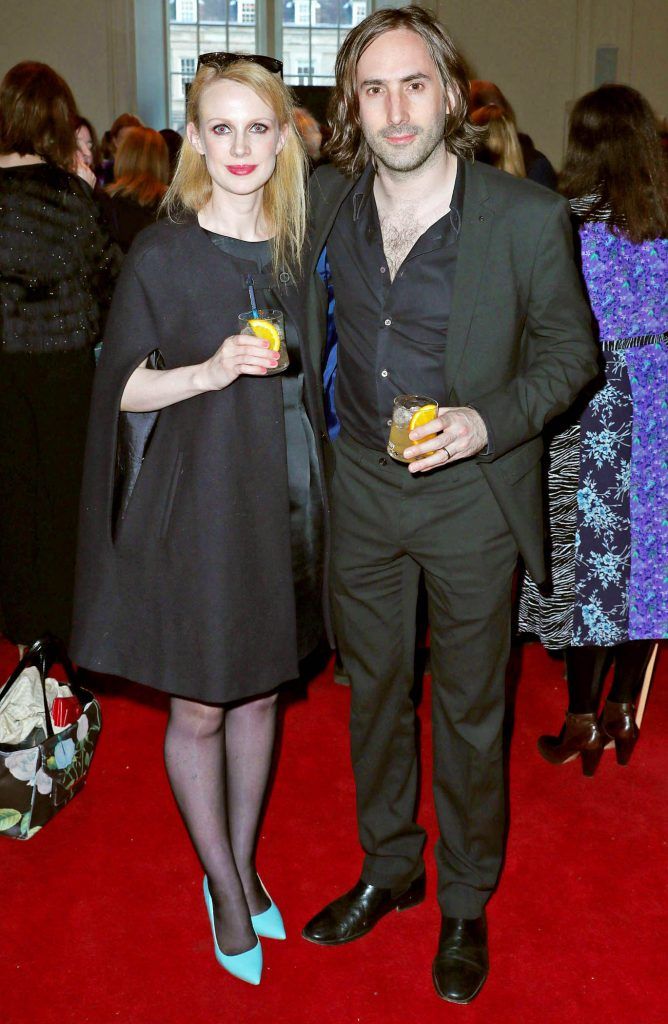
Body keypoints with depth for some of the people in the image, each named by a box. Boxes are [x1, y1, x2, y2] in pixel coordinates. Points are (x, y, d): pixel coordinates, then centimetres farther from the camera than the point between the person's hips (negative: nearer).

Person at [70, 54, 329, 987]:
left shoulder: (293, 248, 5)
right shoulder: (162, 254, -9)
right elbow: (123, 389, -8)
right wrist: (211, 370, -25)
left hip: (279, 499, 5)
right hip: (194, 500, -4)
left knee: (260, 694, 15)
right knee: (199, 708, 7)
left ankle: (244, 864, 34)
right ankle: (223, 886, 28)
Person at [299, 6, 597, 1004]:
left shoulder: (528, 217, -14)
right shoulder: (324, 200, -3)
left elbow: (570, 349, -5)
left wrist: (490, 420, -20)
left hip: (473, 494, -3)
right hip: (360, 486, 4)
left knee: (470, 707, 11)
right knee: (372, 688, 18)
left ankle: (466, 900, 34)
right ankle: (388, 867, 41)